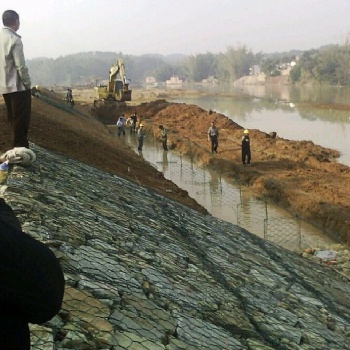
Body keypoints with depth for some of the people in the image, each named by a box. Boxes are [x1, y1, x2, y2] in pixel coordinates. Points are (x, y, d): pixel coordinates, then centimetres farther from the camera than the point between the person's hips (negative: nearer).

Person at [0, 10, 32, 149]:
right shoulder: (14, 40, -15)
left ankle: (17, 147, 23)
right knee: (21, 120, -2)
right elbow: (21, 66, -18)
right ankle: (21, 148, 0)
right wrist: (28, 84, -8)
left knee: (14, 119, 15)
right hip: (18, 86, -8)